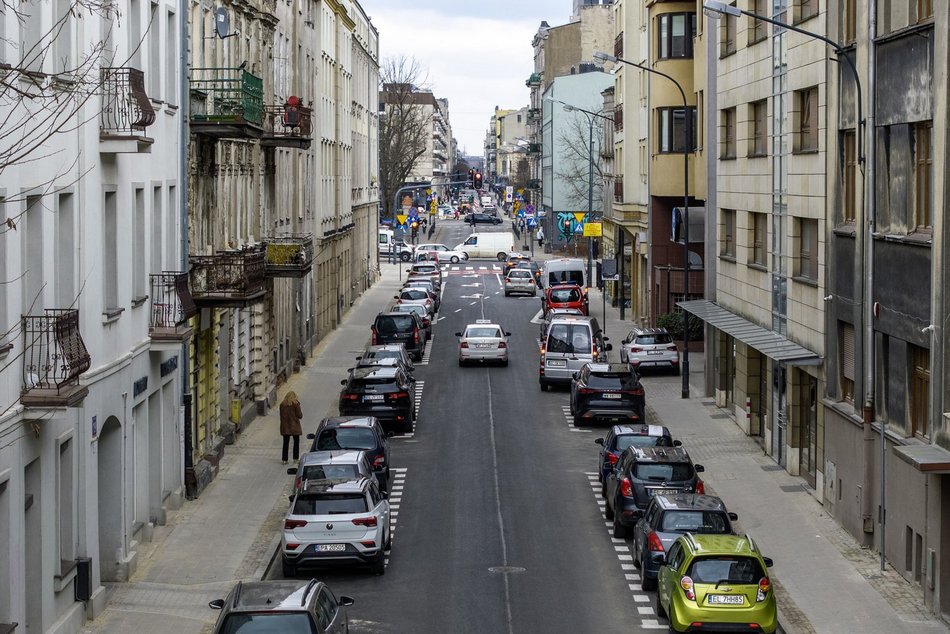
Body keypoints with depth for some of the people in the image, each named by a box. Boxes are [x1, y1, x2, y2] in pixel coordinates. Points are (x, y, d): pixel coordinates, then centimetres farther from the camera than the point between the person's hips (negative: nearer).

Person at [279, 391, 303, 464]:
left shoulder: (282, 404, 1)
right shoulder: (295, 404, -11)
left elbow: (281, 415, 8)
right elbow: (300, 415, -8)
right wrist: (301, 411, 11)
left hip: (285, 427, 3)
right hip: (294, 426, -3)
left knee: (285, 443, 8)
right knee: (296, 442, 10)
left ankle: (284, 459, 6)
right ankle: (295, 458, 9)